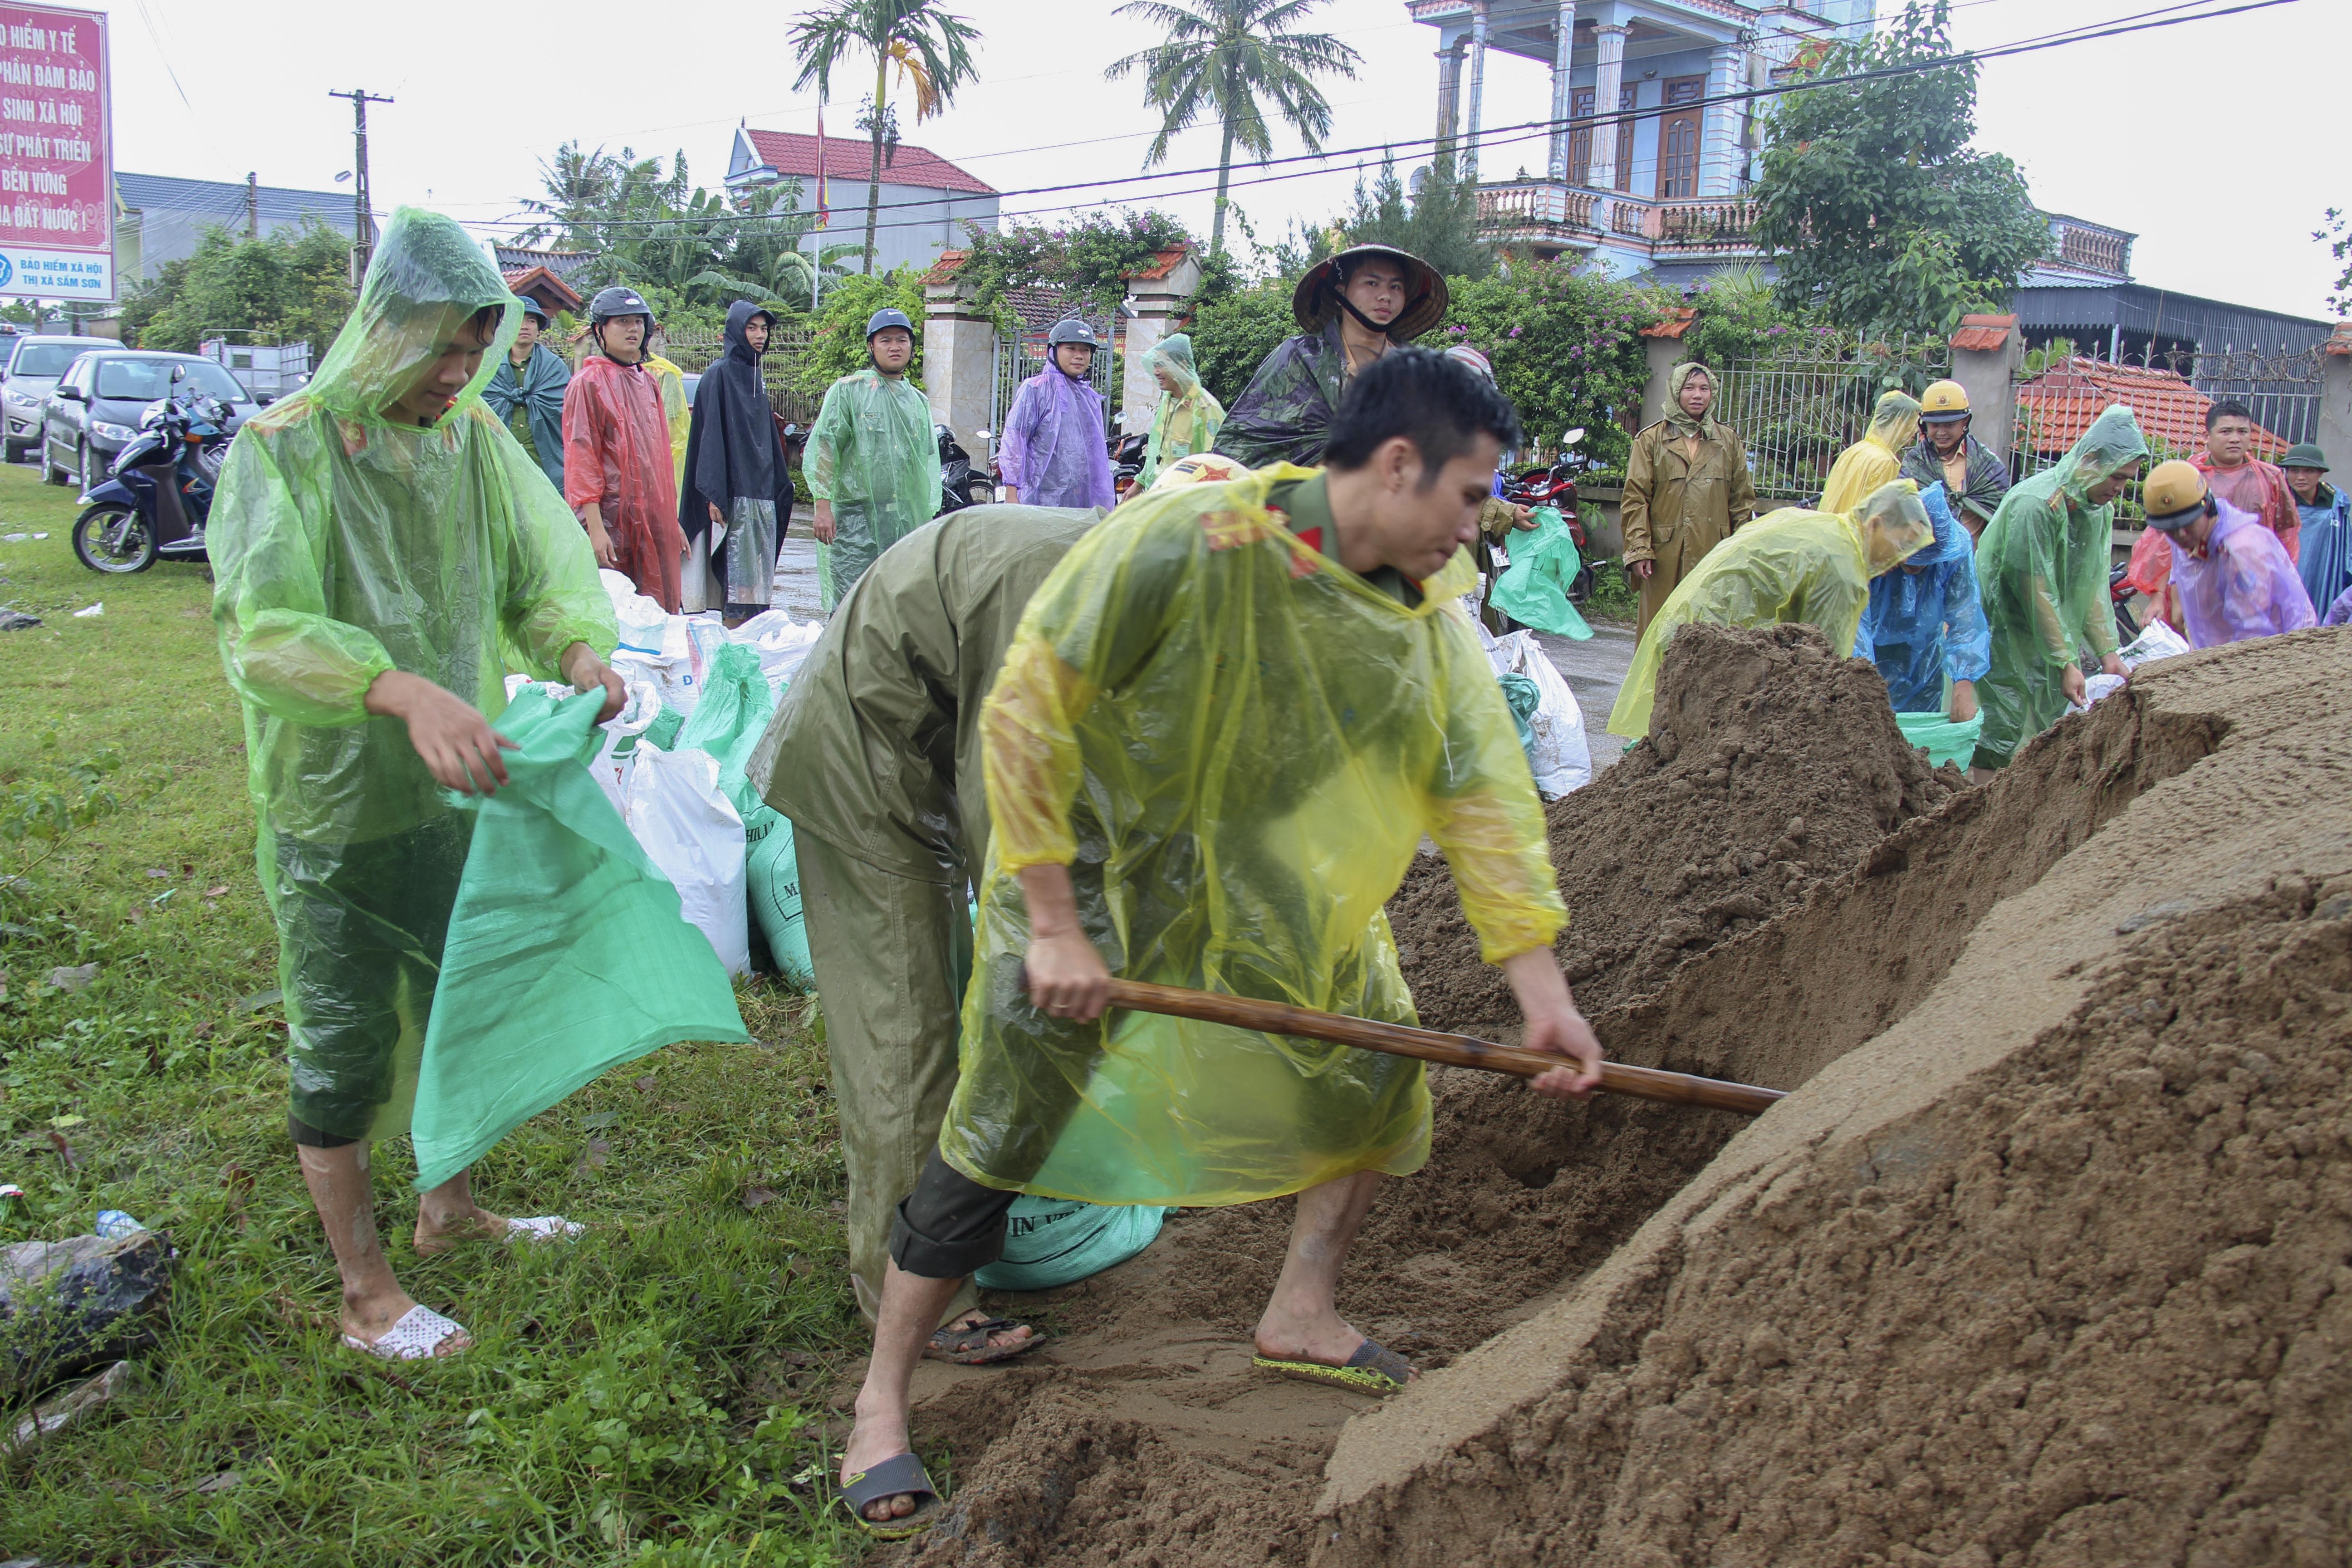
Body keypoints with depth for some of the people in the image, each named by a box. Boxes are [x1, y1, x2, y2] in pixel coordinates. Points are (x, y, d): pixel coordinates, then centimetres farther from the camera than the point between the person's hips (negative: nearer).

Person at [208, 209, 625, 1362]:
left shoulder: (476, 440, 1)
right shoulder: (284, 450, -15)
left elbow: (544, 572, 0)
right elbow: (260, 625, -27)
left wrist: (580, 649, -24)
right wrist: (404, 689, -43)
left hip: (456, 789, 6)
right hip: (336, 804, -6)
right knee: (344, 1042, 6)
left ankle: (449, 1208, 43)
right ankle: (365, 1294, 21)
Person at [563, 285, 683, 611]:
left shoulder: (647, 382, 17)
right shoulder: (588, 383, -4)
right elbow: (581, 458, -10)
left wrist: (673, 521, 18)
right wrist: (595, 527, -18)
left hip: (653, 520, 7)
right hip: (612, 520, -7)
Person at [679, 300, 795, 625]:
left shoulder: (755, 377, 19)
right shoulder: (720, 375, -5)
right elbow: (711, 436, -12)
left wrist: (781, 487, 19)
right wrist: (714, 495, -19)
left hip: (763, 494, 8)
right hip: (735, 494, -8)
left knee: (760, 583, 7)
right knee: (738, 582, -10)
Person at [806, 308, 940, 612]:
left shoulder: (919, 401, 18)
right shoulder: (848, 390, 3)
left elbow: (930, 461, 22)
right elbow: (823, 447, -3)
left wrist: (928, 517, 15)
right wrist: (823, 505, -12)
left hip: (907, 518, 5)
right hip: (855, 514, -5)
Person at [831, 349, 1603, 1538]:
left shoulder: (1426, 613, -8)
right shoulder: (1181, 543, -29)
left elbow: (1482, 792, -4)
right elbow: (1024, 714, -26)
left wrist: (1540, 986, -6)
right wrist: (1055, 929, -23)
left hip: (1275, 885, 7)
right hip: (1096, 861, -6)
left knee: (1377, 1059, 7)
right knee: (1004, 1124, -5)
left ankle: (1300, 1316, 27)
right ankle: (880, 1404, 11)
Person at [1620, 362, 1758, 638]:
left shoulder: (1728, 440, 15)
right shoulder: (1651, 440, 7)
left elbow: (1743, 500, 15)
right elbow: (1635, 499, 1)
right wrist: (1639, 550, -8)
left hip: (1714, 553, 2)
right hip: (1665, 555, -2)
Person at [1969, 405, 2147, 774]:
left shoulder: (2101, 508, 3)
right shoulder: (2036, 503, -23)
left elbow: (2094, 584, 7)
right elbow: (2036, 591, -23)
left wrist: (2107, 652, 1)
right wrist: (2065, 663, -21)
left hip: (2049, 632, 8)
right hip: (2004, 629, -8)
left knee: (2048, 725, 7)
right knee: (2004, 729, -11)